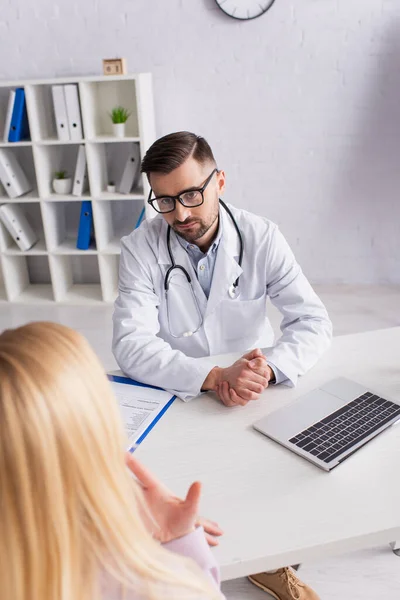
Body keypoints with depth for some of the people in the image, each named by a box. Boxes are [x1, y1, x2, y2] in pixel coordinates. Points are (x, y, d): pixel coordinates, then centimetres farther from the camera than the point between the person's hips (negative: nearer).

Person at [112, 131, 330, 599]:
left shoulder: (261, 238, -8)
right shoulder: (140, 249, -12)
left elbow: (313, 321, -11)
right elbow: (131, 346, -21)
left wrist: (268, 367, -31)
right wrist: (215, 377, -34)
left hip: (255, 395, 2)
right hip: (177, 398, -1)